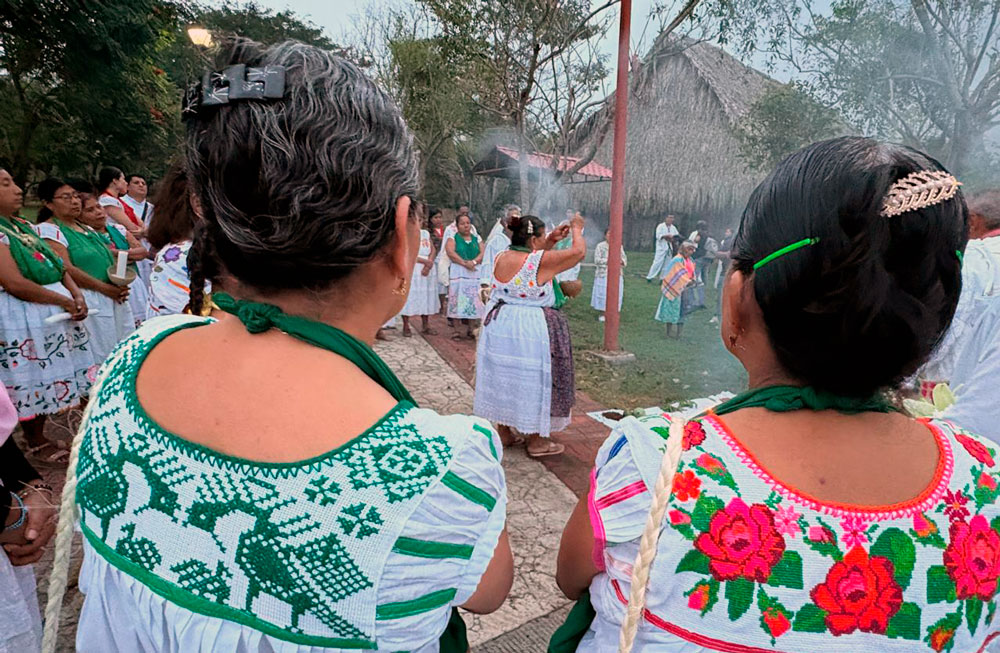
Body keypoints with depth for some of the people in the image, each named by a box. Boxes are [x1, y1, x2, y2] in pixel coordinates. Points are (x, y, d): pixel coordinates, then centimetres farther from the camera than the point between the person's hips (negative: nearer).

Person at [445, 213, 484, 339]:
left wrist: (474, 261, -16)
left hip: (475, 273, 3)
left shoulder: (477, 239, 16)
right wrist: (465, 263, -20)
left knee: (474, 301, 0)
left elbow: (483, 253, 3)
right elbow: (450, 253, -10)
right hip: (458, 273, -3)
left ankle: (470, 330, 7)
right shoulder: (453, 238, 7)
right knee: (458, 300, -5)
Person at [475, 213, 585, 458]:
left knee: (503, 376, 17)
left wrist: (550, 241, 18)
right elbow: (579, 252, -5)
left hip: (498, 326, 7)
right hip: (531, 331, -6)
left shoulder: (501, 258, 2)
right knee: (533, 380, 6)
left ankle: (504, 432, 31)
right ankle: (536, 441, 18)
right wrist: (577, 229, 12)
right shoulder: (542, 260, -16)